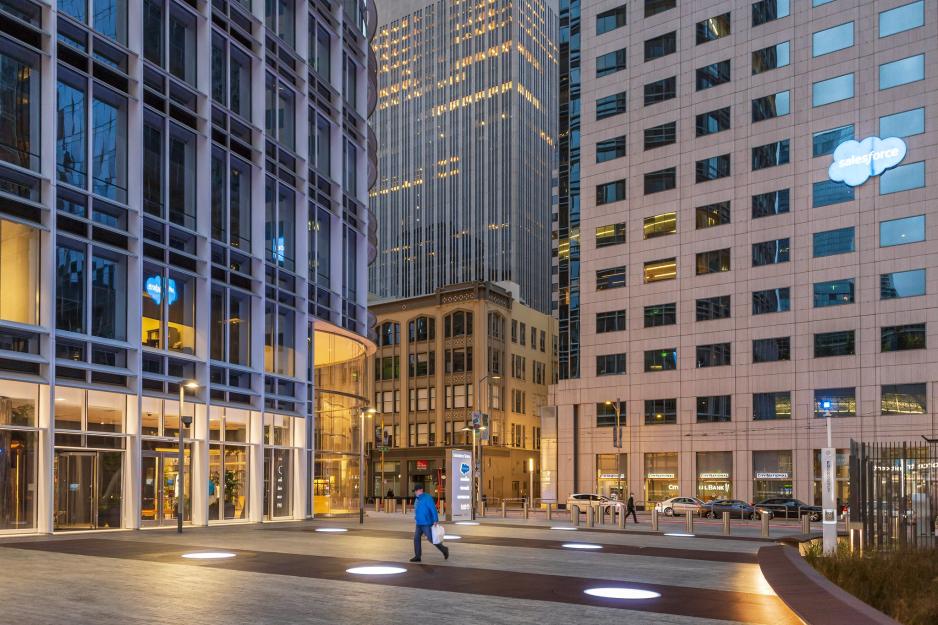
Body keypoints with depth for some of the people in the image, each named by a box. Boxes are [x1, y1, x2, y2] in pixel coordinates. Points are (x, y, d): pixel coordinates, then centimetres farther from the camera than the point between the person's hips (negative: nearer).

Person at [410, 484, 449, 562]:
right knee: (416, 538, 0)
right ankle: (417, 556, 3)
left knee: (431, 539, -4)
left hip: (427, 523, -8)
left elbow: (433, 509, -19)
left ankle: (444, 549, 14)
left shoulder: (427, 498, -14)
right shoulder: (417, 499, 12)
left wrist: (436, 520, -25)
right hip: (419, 524, 8)